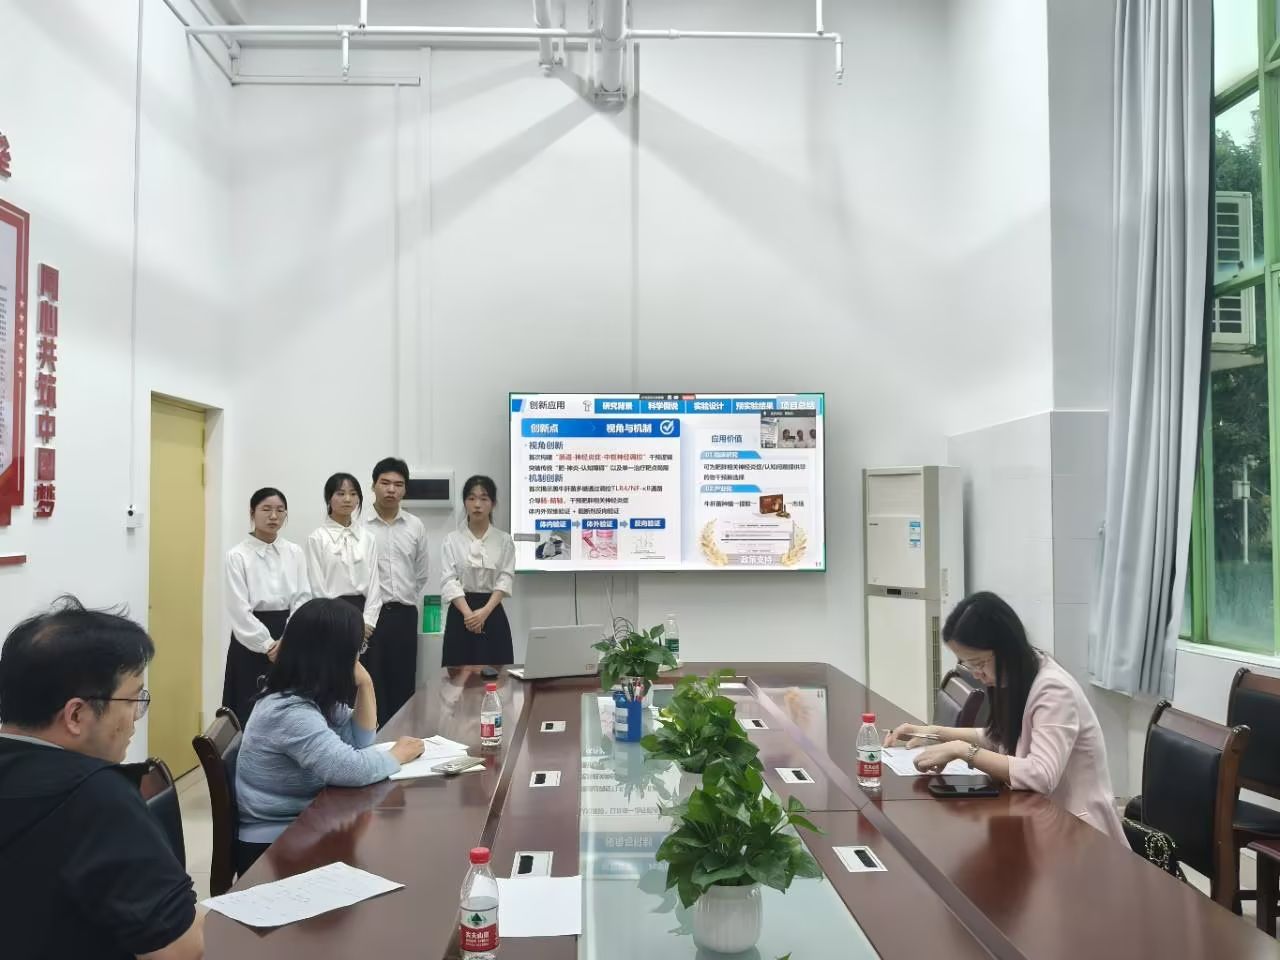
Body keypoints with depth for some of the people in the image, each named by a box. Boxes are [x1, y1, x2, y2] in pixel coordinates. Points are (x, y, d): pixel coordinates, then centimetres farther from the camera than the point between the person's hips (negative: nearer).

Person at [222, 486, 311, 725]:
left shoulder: (295, 553, 5)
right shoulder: (237, 556, -5)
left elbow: (303, 600, 0)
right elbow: (240, 609, -10)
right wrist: (268, 645, -14)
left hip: (288, 641, 3)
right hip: (252, 642, -3)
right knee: (251, 714, -1)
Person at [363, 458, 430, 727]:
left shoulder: (415, 526, 7)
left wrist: (411, 608, 12)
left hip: (404, 616, 3)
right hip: (370, 614, -3)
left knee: (403, 685, 8)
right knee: (371, 685, 2)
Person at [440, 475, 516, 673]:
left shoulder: (504, 540, 4)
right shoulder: (452, 540, 3)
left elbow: (505, 579, -5)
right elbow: (449, 580, -7)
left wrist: (485, 611, -20)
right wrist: (468, 612, -22)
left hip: (493, 614, 0)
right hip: (460, 614, 0)